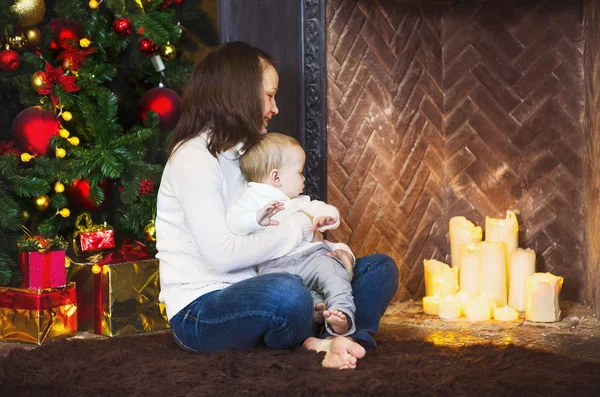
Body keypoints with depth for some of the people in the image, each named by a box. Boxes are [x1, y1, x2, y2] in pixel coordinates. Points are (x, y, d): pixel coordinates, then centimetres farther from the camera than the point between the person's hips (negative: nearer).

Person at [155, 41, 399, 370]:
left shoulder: (244, 154, 19)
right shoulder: (193, 157, -11)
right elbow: (222, 253, -22)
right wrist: (298, 228, -11)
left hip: (247, 297, 10)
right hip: (198, 311, -9)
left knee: (380, 268, 2)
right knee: (286, 294, -41)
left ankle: (340, 341, -26)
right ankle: (316, 341, -9)